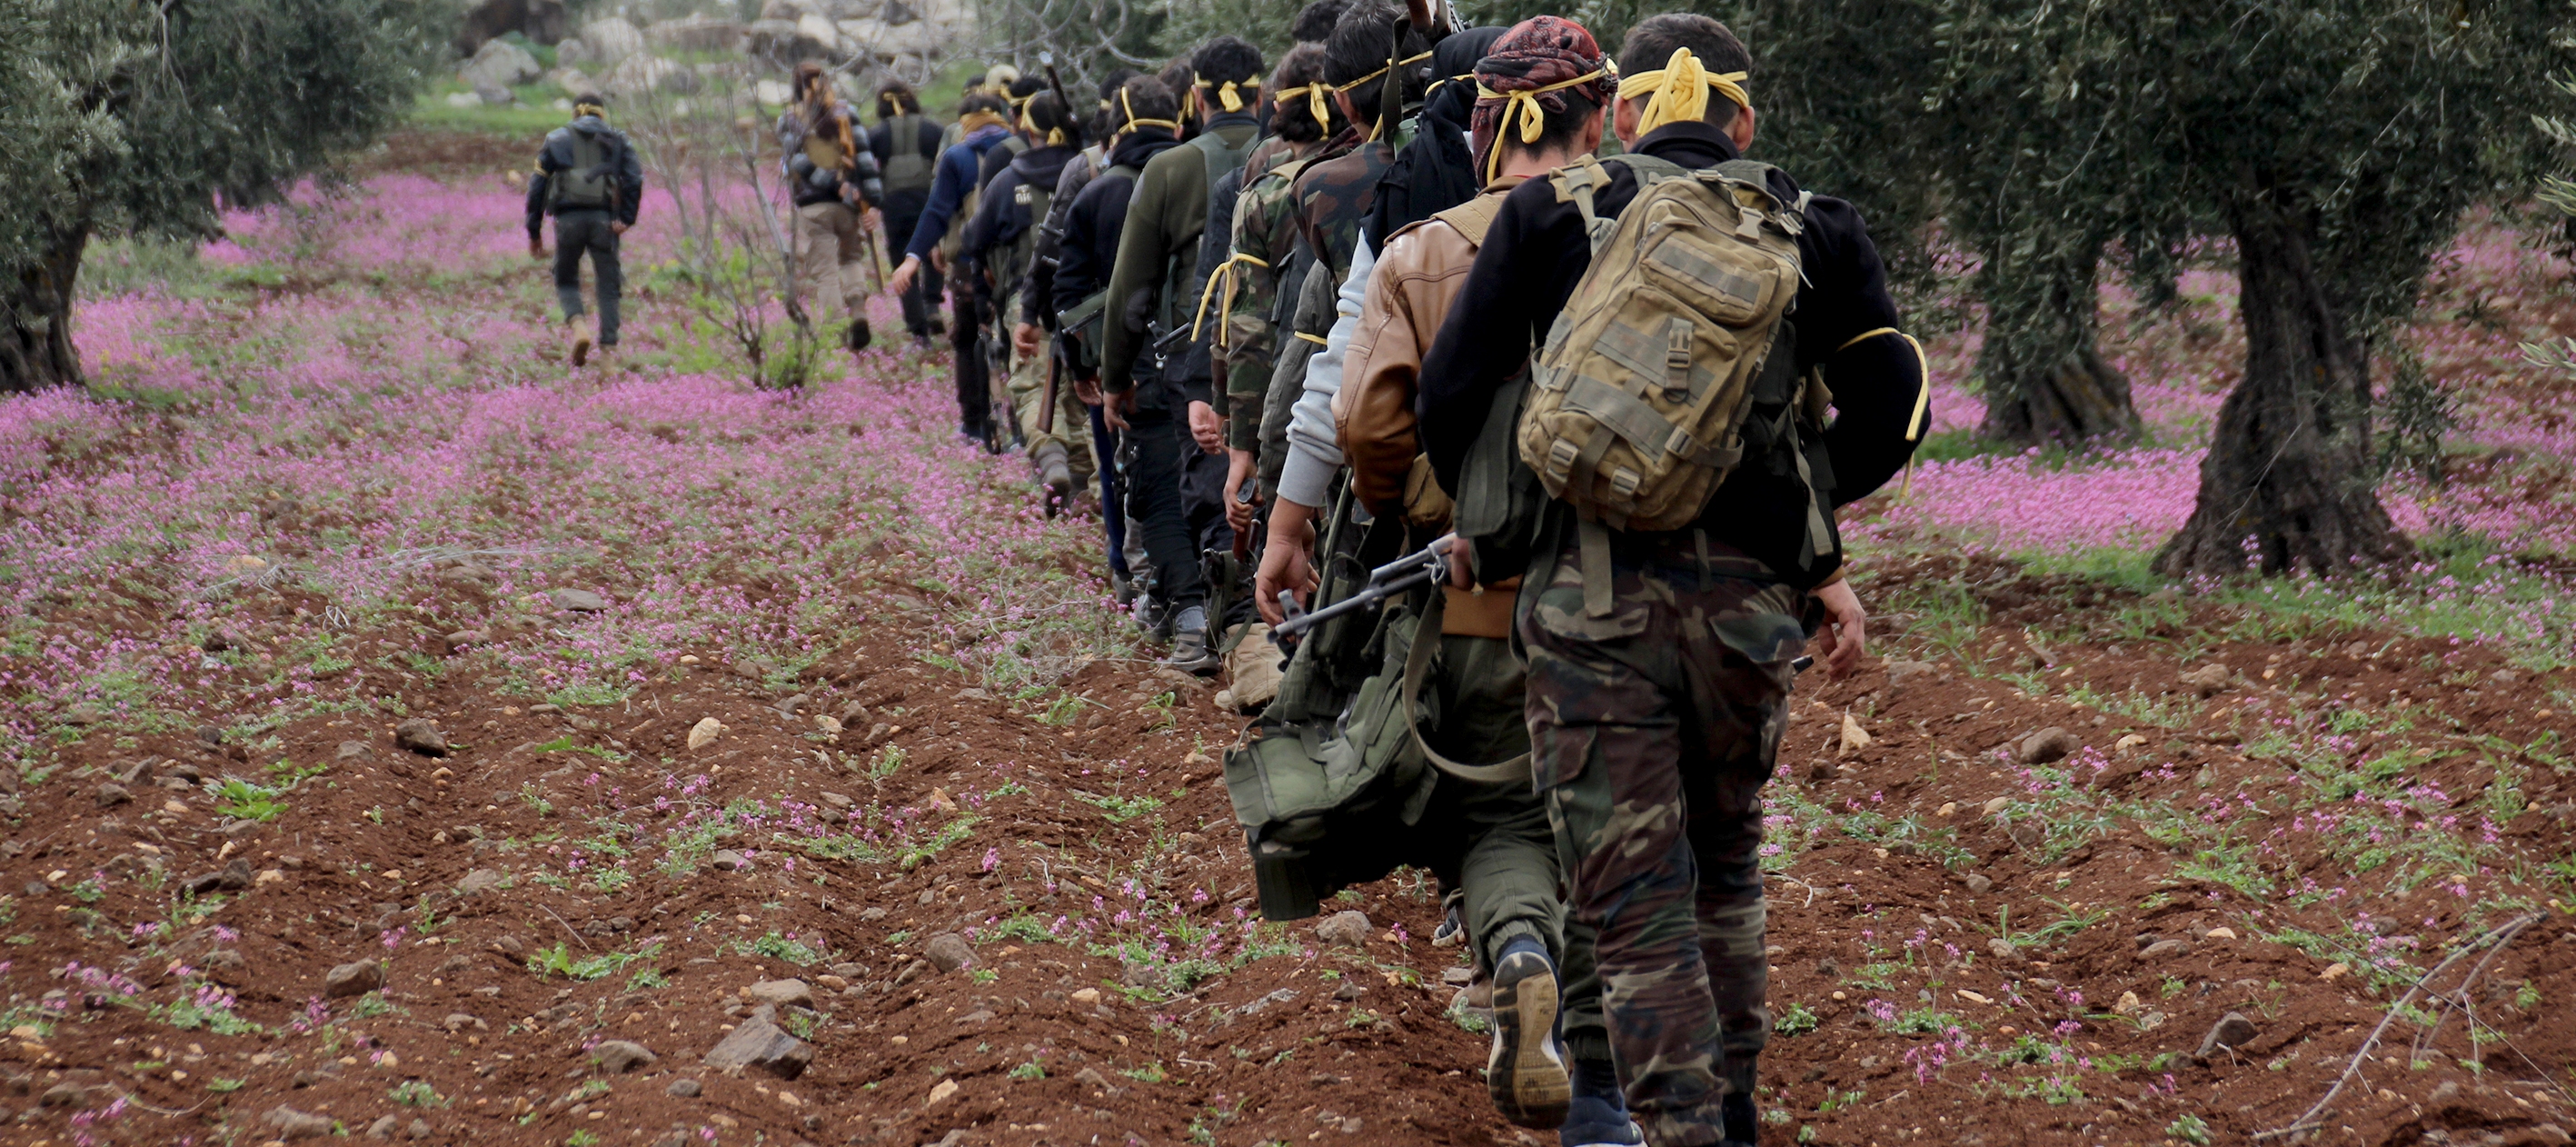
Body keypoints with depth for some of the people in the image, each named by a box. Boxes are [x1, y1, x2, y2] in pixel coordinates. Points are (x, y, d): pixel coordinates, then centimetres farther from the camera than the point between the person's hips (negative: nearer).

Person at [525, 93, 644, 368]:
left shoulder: (556, 139, 15)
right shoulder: (617, 140, 15)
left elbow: (537, 184, 9)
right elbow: (635, 179, -1)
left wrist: (534, 231, 11)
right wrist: (626, 219, -4)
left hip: (568, 218, 0)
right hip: (603, 219, 0)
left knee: (566, 280, 13)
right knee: (608, 285, 9)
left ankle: (577, 325, -14)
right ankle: (609, 346, 1)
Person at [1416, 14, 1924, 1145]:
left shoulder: (1549, 212, 5)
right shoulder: (1811, 227, 8)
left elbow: (1449, 394, 1)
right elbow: (1890, 401, 2)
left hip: (1590, 594, -3)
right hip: (1749, 593, 3)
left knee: (1634, 895, 2)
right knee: (1726, 859, 24)